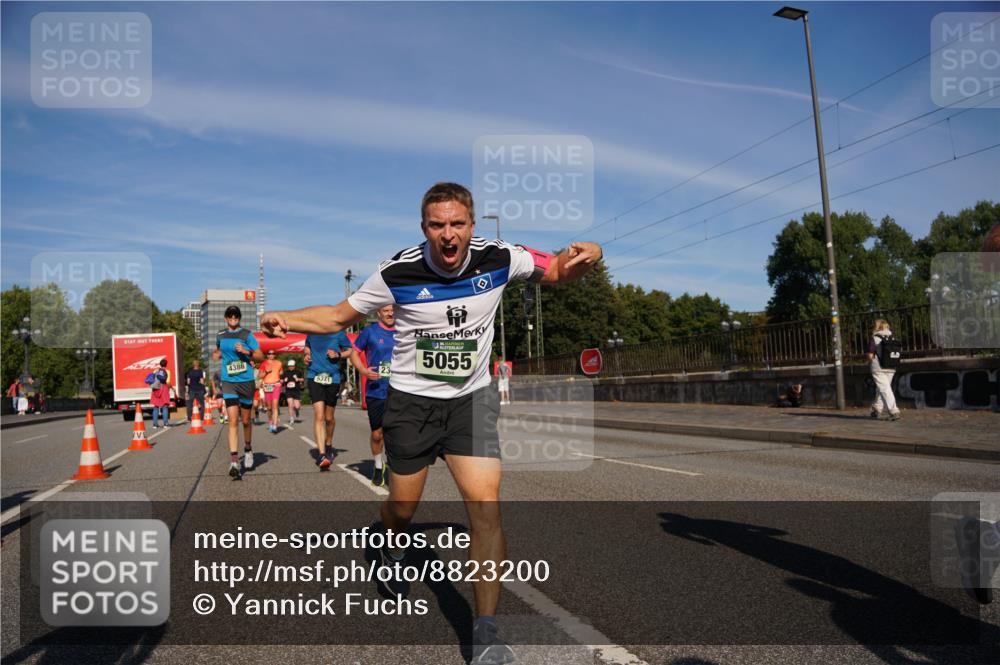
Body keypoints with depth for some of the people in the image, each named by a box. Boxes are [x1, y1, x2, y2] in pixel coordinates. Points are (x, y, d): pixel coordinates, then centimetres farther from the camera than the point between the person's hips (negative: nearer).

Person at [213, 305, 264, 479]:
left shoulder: (246, 334, -1)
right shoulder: (220, 335, 9)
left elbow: (260, 356, -3)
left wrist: (246, 351, -18)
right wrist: (218, 354, 12)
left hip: (246, 381, -1)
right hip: (229, 382, 1)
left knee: (246, 421, 12)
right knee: (233, 421, -12)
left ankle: (248, 451, 37)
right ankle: (234, 462, -16)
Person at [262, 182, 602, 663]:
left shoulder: (498, 258, -10)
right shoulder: (398, 272, -14)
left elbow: (557, 271, 5)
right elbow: (337, 316, 0)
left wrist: (583, 256, -18)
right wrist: (285, 319, -16)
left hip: (471, 399, 1)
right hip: (410, 401, 0)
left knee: (485, 505, -14)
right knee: (402, 508, 12)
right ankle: (389, 553, 51)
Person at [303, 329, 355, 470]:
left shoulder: (338, 334, -1)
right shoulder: (311, 334, 6)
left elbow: (350, 350, 7)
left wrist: (338, 355, -10)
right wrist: (307, 356, 5)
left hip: (333, 378, 0)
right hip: (314, 377, 0)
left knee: (329, 418, 13)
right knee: (319, 415, -16)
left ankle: (328, 445, 40)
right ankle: (322, 454, -21)